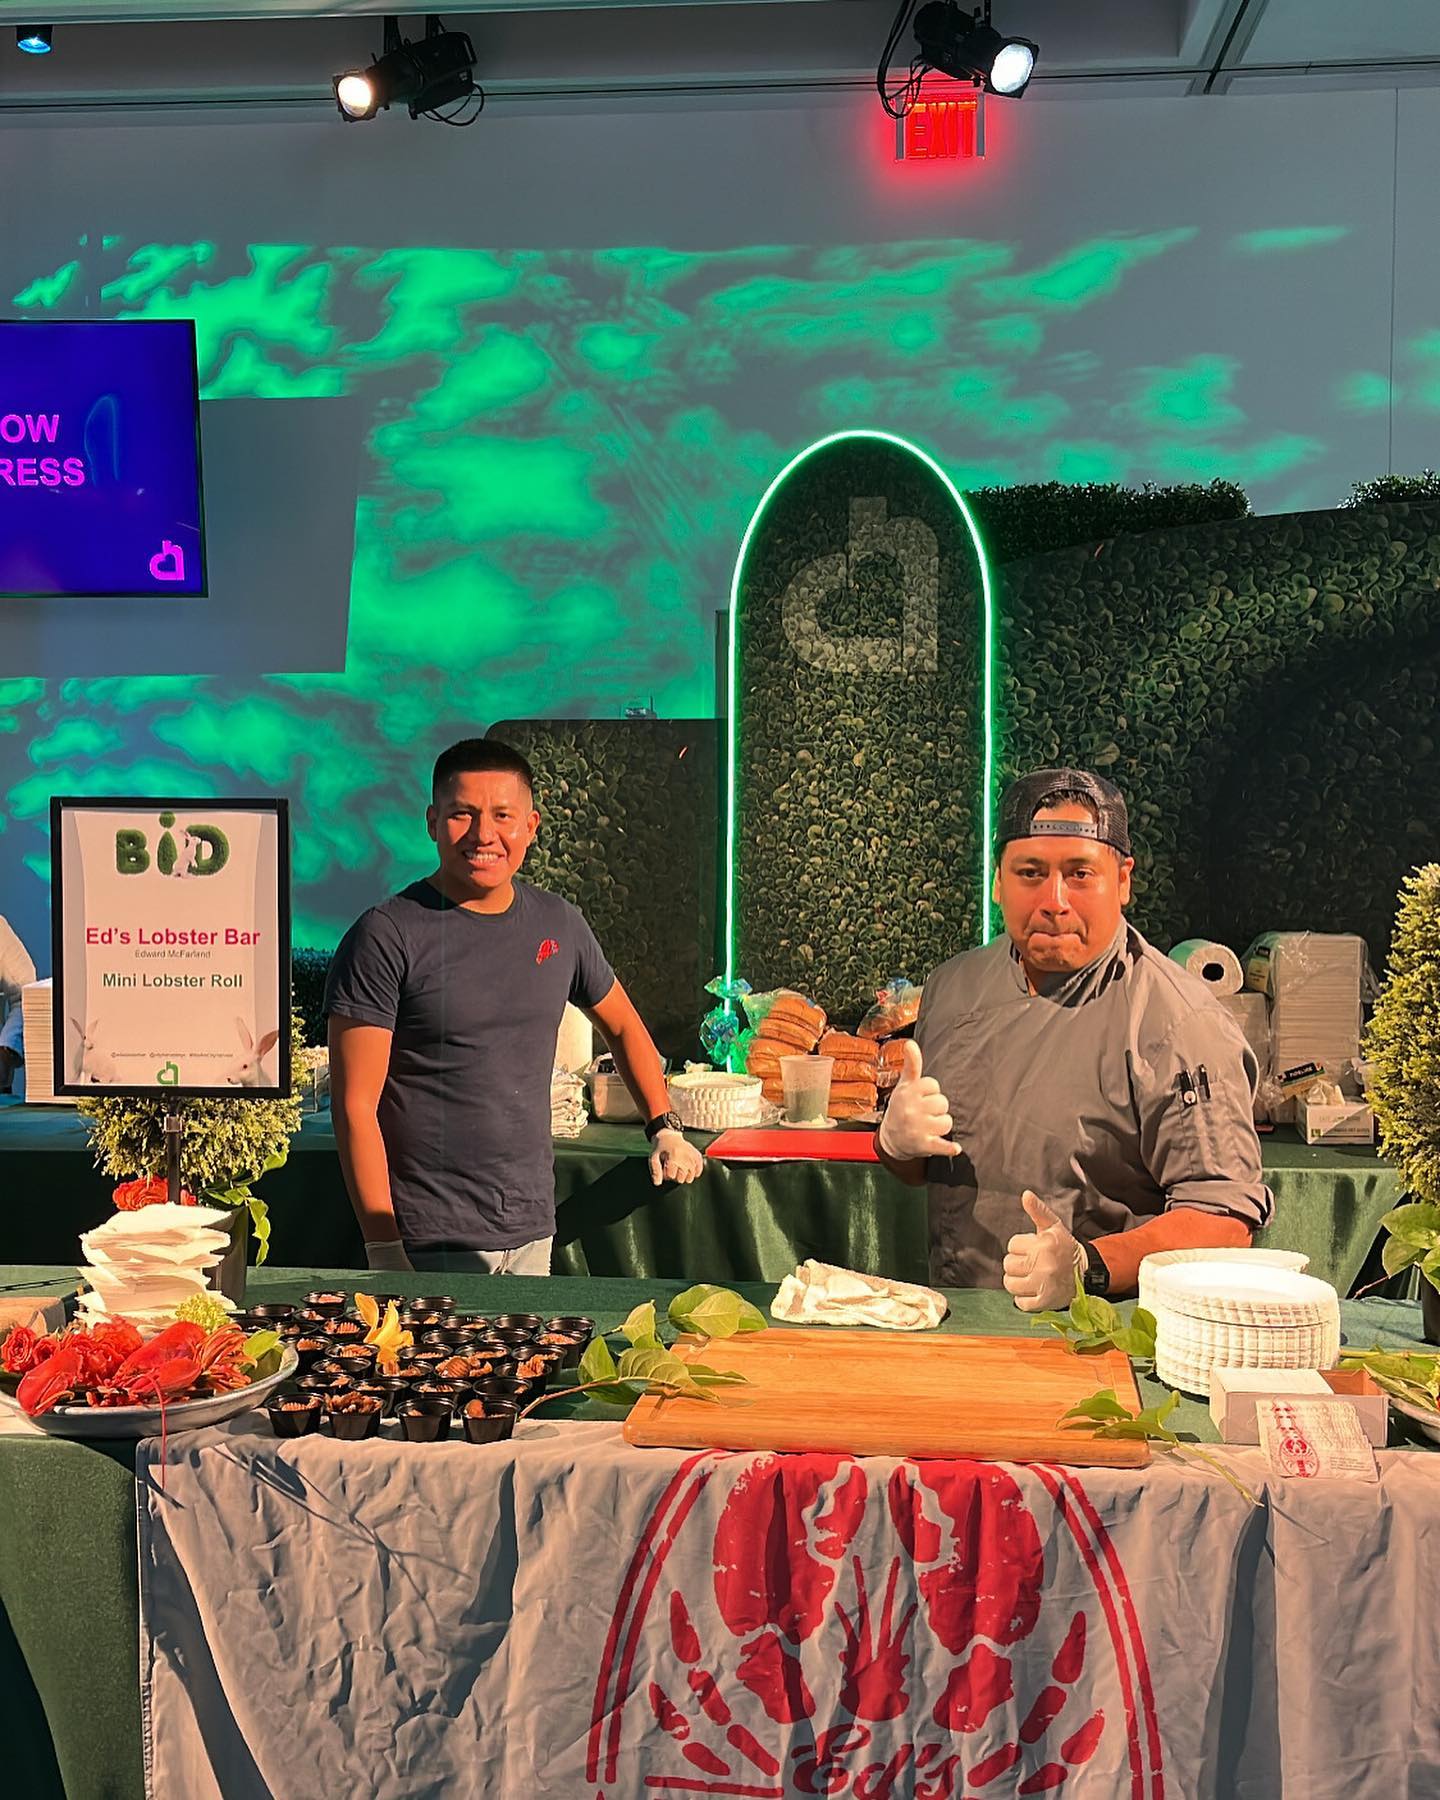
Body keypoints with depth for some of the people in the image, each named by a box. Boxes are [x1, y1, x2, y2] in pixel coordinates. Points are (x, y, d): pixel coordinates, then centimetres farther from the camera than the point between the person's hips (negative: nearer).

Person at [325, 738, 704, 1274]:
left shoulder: (558, 924, 6)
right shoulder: (387, 937, -9)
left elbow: (622, 1026, 25)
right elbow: (356, 1108, -11)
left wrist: (664, 1128, 19)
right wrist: (384, 1248, -15)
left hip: (532, 1232, 5)